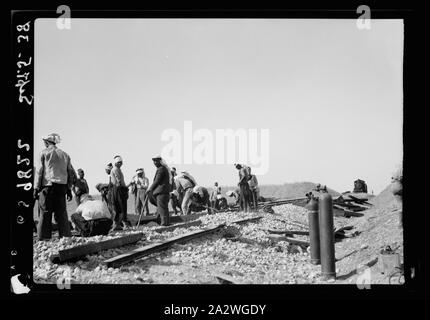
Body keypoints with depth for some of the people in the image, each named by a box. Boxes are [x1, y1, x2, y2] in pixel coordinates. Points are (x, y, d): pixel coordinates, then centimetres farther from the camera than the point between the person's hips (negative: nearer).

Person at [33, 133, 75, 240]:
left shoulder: (44, 152, 4)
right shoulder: (64, 154, 17)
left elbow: (39, 171, -1)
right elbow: (71, 173, 16)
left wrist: (36, 188, -1)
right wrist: (69, 189, 19)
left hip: (47, 185, -4)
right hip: (61, 186, 4)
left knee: (45, 213, -2)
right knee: (61, 212, 5)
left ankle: (44, 238, -6)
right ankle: (65, 236, 0)